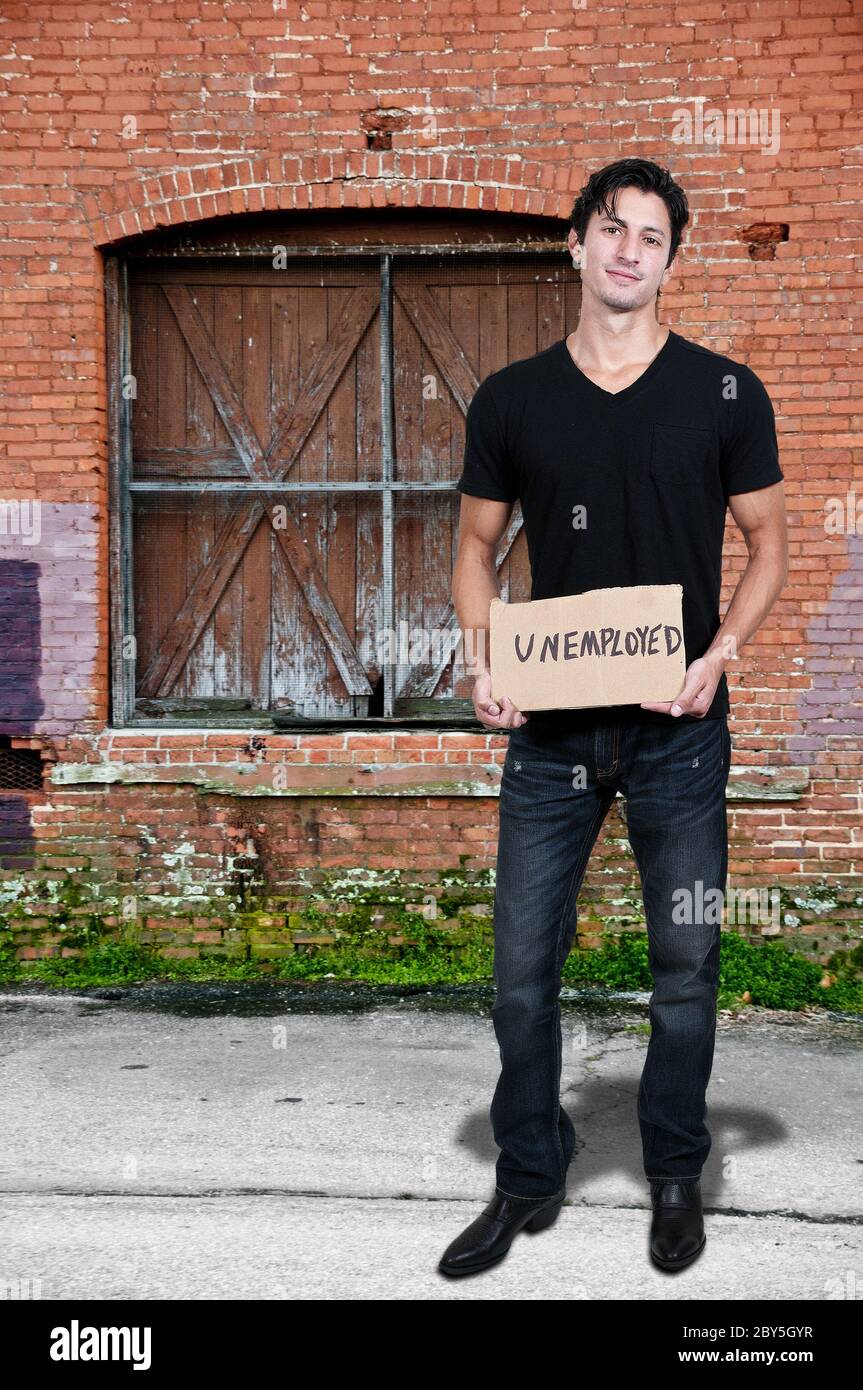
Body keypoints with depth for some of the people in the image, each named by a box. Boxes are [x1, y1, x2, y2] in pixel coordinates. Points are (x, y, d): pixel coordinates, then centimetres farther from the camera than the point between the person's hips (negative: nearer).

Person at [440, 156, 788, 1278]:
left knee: (686, 967, 8)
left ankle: (676, 1179, 27)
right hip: (549, 731, 1)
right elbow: (477, 547, 11)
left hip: (679, 732, -1)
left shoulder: (725, 393, 1)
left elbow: (766, 544, 5)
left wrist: (720, 654, -11)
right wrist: (481, 658, -6)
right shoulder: (512, 399, 5)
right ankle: (527, 1182, 23)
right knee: (522, 967, 5)